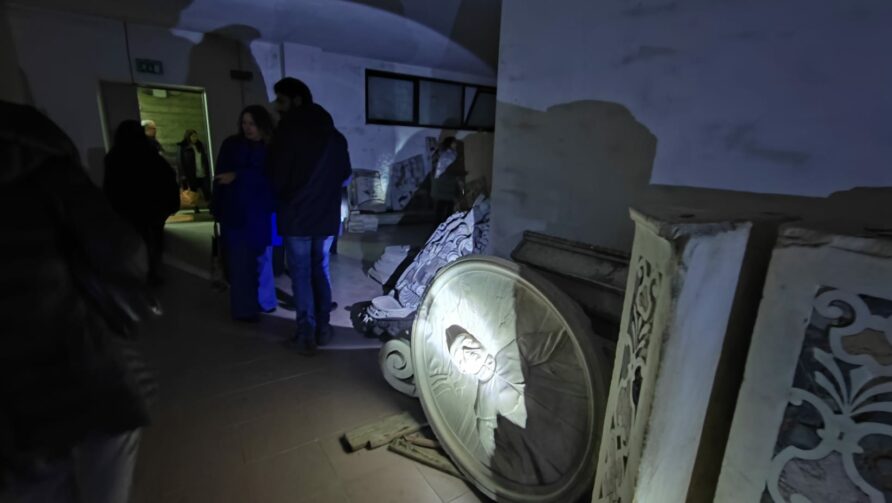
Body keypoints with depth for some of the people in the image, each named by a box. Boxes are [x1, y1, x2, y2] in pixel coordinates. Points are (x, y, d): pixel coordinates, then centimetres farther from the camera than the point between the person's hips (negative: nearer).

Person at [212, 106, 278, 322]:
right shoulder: (231, 144, 5)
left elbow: (268, 176, -10)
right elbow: (220, 177, 2)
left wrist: (238, 176, -17)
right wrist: (218, 208, -3)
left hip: (261, 211, 1)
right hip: (235, 211, -1)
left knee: (261, 257, 7)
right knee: (240, 261, -1)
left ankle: (263, 301, 21)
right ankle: (244, 308, 8)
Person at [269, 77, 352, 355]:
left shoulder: (287, 132, -9)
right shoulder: (335, 135, 8)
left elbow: (277, 179, -8)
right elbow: (345, 176, 15)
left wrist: (290, 193, 12)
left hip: (296, 216, -5)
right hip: (327, 215, 5)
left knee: (301, 275, 3)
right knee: (321, 270, 14)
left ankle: (306, 336, 8)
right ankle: (323, 330, 20)